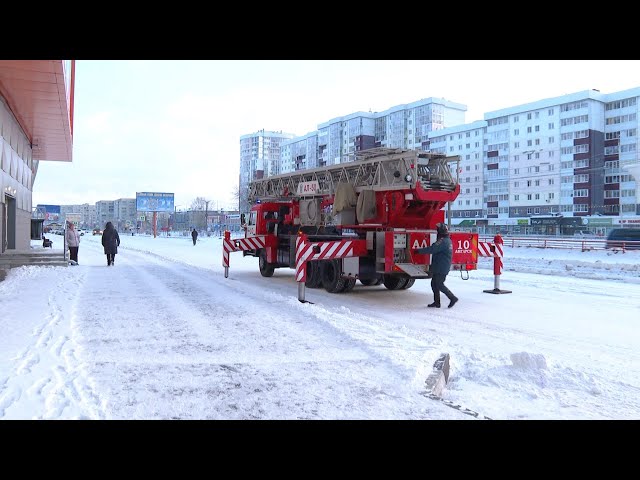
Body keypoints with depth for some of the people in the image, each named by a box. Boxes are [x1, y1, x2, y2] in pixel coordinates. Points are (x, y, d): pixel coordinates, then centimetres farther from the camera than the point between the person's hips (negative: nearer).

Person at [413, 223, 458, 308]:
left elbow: (431, 249, -25)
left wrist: (418, 250, -19)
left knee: (439, 285, -5)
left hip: (441, 268, -10)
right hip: (439, 268, 10)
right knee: (434, 284, 12)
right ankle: (436, 302, 15)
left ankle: (453, 298, 1)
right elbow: (434, 249, 20)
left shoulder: (443, 241, -19)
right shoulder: (447, 240, 15)